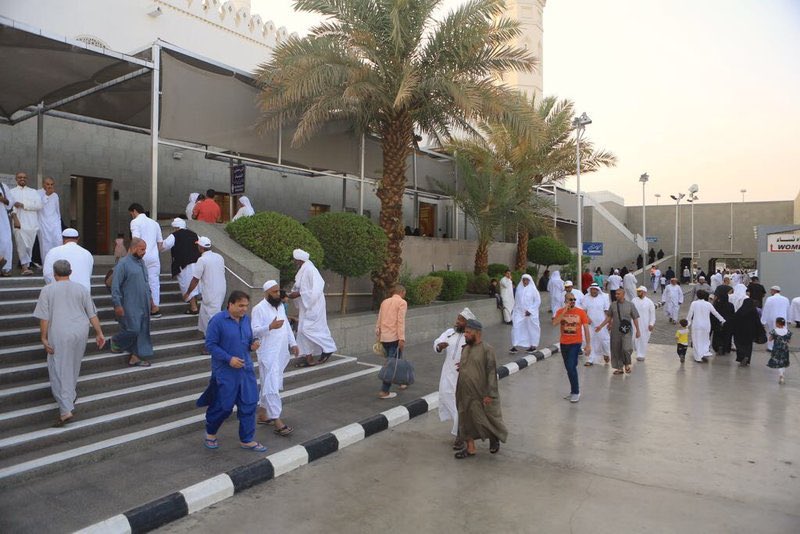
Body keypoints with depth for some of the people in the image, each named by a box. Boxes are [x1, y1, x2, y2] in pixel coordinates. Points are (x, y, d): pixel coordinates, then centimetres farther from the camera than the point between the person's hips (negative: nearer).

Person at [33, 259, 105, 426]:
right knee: (73, 367, 21)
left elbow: (44, 317, -6)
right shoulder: (81, 289, 5)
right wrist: (99, 333, 10)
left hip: (59, 335, -3)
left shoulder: (47, 290, -2)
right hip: (79, 333, 3)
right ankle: (70, 396, 36)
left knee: (59, 370, 0)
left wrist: (44, 338, 0)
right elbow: (92, 314, 5)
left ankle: (65, 410, -8)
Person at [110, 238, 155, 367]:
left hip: (143, 305, 7)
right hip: (130, 306, -7)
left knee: (142, 331, 6)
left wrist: (150, 298, 19)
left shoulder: (141, 262, 11)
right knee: (132, 330, -6)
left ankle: (136, 356, 14)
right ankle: (115, 342, 23)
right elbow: (115, 286, -14)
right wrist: (117, 305, -17)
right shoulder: (123, 263, -12)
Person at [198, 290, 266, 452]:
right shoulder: (217, 320, -13)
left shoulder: (246, 319, 5)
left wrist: (253, 345, -6)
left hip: (246, 369, 6)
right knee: (224, 405, 7)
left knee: (249, 404, 6)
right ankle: (210, 433, 36)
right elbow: (210, 344, -13)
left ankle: (246, 440, 20)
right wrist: (229, 359, -20)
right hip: (225, 371, -5)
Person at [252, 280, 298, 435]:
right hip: (268, 354, -8)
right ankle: (277, 422, -9)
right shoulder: (259, 308, -12)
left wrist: (293, 343, 13)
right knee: (272, 386, -10)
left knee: (268, 385, 16)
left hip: (281, 353, 8)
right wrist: (270, 326, -32)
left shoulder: (280, 306, 13)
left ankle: (261, 414, 28)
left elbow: (287, 326, 20)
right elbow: (254, 331, -18)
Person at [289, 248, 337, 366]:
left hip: (313, 306, -9)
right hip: (306, 307, 9)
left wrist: (299, 294, -21)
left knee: (307, 329, -10)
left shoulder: (310, 270, -18)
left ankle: (327, 348, 3)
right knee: (303, 330, 7)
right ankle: (309, 358, 11)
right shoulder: (303, 271, 11)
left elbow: (315, 290, -24)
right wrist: (294, 293, 0)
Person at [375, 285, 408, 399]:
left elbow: (379, 320, 12)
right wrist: (402, 339, -16)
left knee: (396, 360, 22)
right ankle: (384, 391, 0)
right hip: (394, 337, -7)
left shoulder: (384, 301, 14)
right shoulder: (402, 302, -4)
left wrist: (378, 336, 17)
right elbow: (401, 321, -14)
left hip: (384, 337, 7)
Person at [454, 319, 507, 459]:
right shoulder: (465, 349, 7)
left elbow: (491, 372, -16)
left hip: (481, 395, -6)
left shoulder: (487, 349, -15)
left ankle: (494, 439, 36)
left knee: (488, 420, 9)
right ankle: (470, 448, 25)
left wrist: (489, 394, -18)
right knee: (467, 420, 12)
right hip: (466, 395, 7)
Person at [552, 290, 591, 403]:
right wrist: (564, 311, -18)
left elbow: (586, 329, -3)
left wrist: (588, 345, -6)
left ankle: (576, 392, -2)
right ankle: (574, 391, 27)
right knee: (569, 368, 14)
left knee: (571, 367, -14)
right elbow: (554, 323, -16)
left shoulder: (581, 312, -4)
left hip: (576, 343, -4)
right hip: (564, 343, 4)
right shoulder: (560, 311, 1)